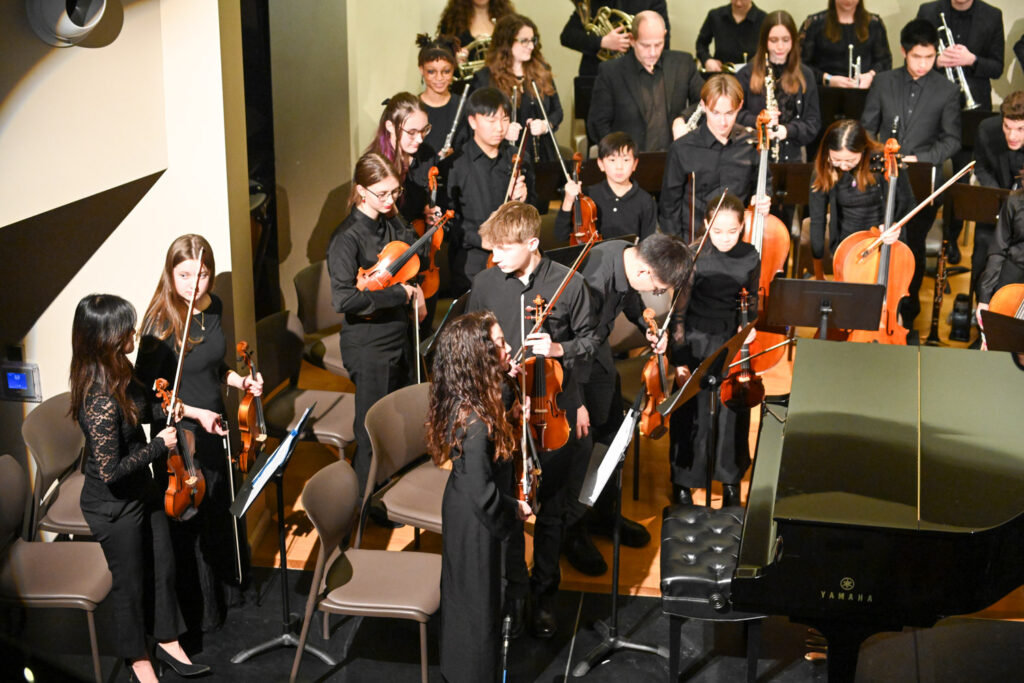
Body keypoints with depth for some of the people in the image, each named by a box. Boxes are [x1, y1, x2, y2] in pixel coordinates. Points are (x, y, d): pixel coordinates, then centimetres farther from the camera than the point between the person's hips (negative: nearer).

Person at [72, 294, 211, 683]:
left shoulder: (117, 374, -7)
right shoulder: (100, 401, -34)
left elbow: (141, 409, 13)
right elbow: (110, 471, -31)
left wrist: (187, 411, 0)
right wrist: (160, 446, -21)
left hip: (142, 490, 8)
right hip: (114, 507, -8)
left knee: (162, 567, 22)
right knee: (131, 581, 14)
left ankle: (167, 640, 43)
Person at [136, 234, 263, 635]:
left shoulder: (213, 307, -2)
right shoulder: (161, 322, -23)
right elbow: (146, 391, -19)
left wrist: (239, 381, -1)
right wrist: (194, 413, -27)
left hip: (214, 427, 7)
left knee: (224, 509, 24)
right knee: (190, 524, 9)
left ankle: (229, 585, 47)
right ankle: (198, 611, 28)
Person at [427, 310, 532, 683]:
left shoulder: (461, 401, -6)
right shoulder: (477, 420, -35)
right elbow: (482, 492, -29)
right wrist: (515, 509, -14)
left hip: (460, 510, 9)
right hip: (477, 524, -9)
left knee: (462, 592, 26)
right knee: (479, 601, 10)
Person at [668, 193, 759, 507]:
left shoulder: (749, 257, -3)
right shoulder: (694, 257, -14)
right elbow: (679, 309, -10)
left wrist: (749, 325, -4)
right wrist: (679, 358, -12)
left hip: (733, 340, 3)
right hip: (697, 342, -3)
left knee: (734, 412, 9)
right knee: (693, 415, 1)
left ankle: (731, 480, 29)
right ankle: (683, 483, 20)